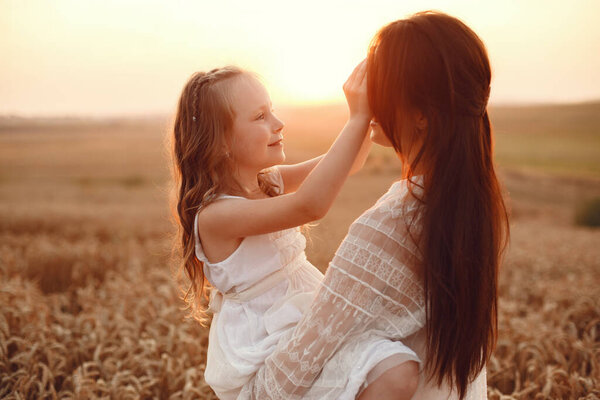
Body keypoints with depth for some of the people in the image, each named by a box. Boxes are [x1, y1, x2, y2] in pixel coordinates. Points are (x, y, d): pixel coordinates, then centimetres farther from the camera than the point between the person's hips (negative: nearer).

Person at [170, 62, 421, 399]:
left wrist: (369, 108, -13)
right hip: (267, 351, -9)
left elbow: (346, 163, 5)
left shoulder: (269, 182, 6)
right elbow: (310, 205, -33)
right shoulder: (215, 215, -21)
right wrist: (359, 118, -31)